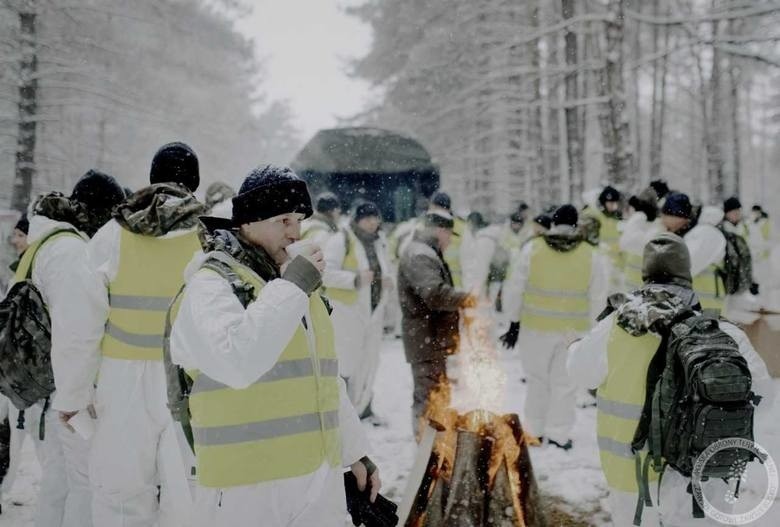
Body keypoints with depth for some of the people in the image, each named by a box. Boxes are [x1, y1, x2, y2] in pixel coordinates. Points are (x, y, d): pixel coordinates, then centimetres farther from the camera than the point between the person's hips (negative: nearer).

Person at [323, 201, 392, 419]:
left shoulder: (380, 242, 14)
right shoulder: (341, 240, -10)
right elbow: (327, 274, -18)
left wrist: (387, 281, 2)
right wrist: (356, 279, -28)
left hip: (373, 312, 7)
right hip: (347, 311, -7)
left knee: (369, 361, 13)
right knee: (346, 362, -10)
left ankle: (362, 407, 27)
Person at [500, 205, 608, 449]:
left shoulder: (532, 249, -7)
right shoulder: (592, 256, -5)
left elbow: (514, 289, -1)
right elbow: (597, 298, 0)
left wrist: (514, 323, 10)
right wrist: (588, 326, 12)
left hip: (536, 327, 0)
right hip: (574, 329, 0)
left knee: (537, 378, 15)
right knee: (564, 381, 12)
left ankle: (534, 431, 23)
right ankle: (558, 433, 16)